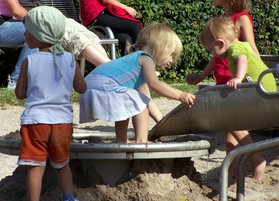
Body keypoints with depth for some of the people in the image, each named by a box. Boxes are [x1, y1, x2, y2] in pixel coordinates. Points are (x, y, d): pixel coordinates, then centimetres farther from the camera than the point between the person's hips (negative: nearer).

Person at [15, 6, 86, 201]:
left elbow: (20, 93, 0)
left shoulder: (29, 61, -7)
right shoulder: (70, 60, 0)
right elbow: (82, 88, 10)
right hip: (63, 121, 3)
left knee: (36, 167, -1)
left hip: (35, 120, -3)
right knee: (62, 164, 21)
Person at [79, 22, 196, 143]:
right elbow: (154, 84, -19)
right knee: (140, 105, 0)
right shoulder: (146, 58, 0)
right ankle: (141, 141, -5)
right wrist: (180, 95, -19)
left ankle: (121, 141, 36)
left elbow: (146, 97, 35)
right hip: (104, 84, -10)